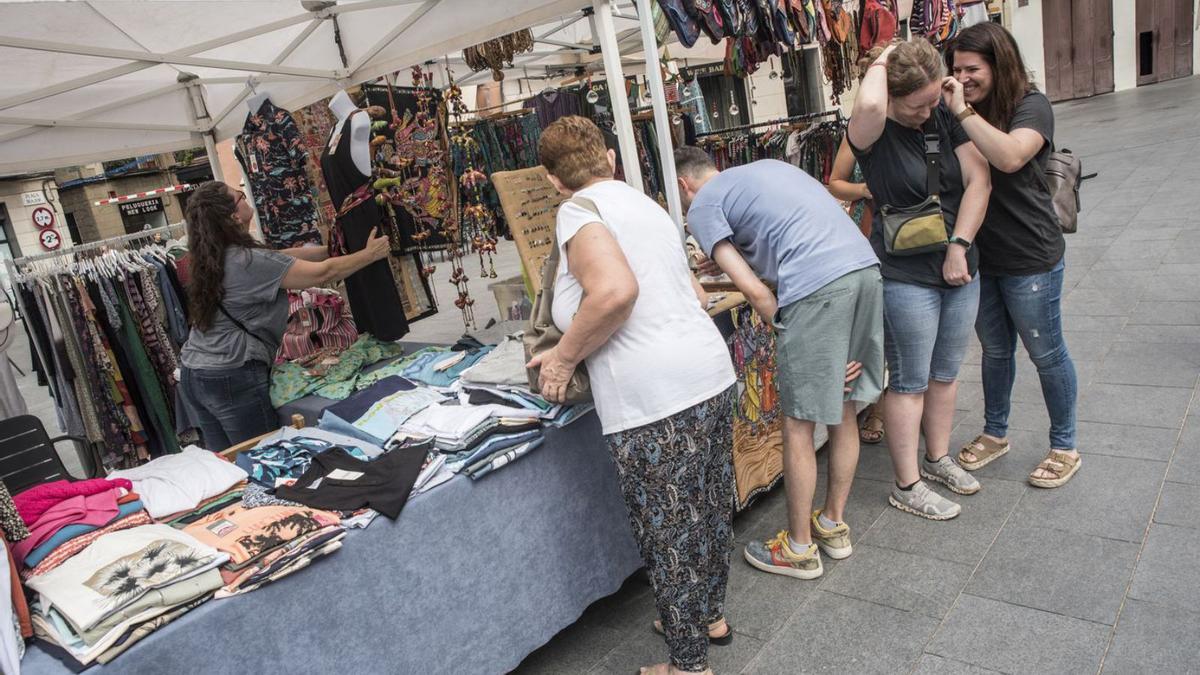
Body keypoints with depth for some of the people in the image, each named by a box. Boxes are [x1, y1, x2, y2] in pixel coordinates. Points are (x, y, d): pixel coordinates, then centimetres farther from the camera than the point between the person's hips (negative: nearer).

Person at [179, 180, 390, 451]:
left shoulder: (211, 257, 5)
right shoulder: (248, 262, -19)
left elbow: (284, 257, 8)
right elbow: (322, 273, -15)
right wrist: (370, 255, -2)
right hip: (232, 379, -8)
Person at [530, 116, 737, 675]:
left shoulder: (579, 210, -6)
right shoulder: (645, 204, 19)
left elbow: (615, 291, -24)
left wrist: (565, 355, -10)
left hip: (655, 398, -9)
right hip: (711, 374, 9)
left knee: (668, 531, 6)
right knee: (709, 508, 23)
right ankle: (711, 614, 44)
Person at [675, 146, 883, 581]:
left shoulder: (702, 206, 6)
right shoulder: (766, 167, 29)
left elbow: (756, 292, -4)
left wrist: (795, 340, 5)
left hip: (817, 285, -8)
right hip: (866, 267, 8)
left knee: (798, 425, 6)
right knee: (844, 411, 19)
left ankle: (799, 549, 21)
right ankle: (834, 525, 36)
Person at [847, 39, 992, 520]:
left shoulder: (946, 120, 5)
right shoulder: (875, 133, -12)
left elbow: (977, 180, -1)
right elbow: (868, 105, -37)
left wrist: (959, 244, -12)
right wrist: (880, 63, -17)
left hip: (959, 270, 7)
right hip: (905, 279, -6)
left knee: (945, 374, 18)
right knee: (910, 382, 3)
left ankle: (937, 458, 38)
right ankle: (907, 487, 17)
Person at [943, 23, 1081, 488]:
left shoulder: (1030, 105, -13)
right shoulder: (960, 111, 4)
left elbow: (1010, 156, -33)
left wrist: (963, 112, -32)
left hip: (1030, 259, -6)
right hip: (980, 257, 6)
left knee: (1046, 353, 8)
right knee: (995, 349, 19)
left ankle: (1064, 447, 27)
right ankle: (995, 433, 37)